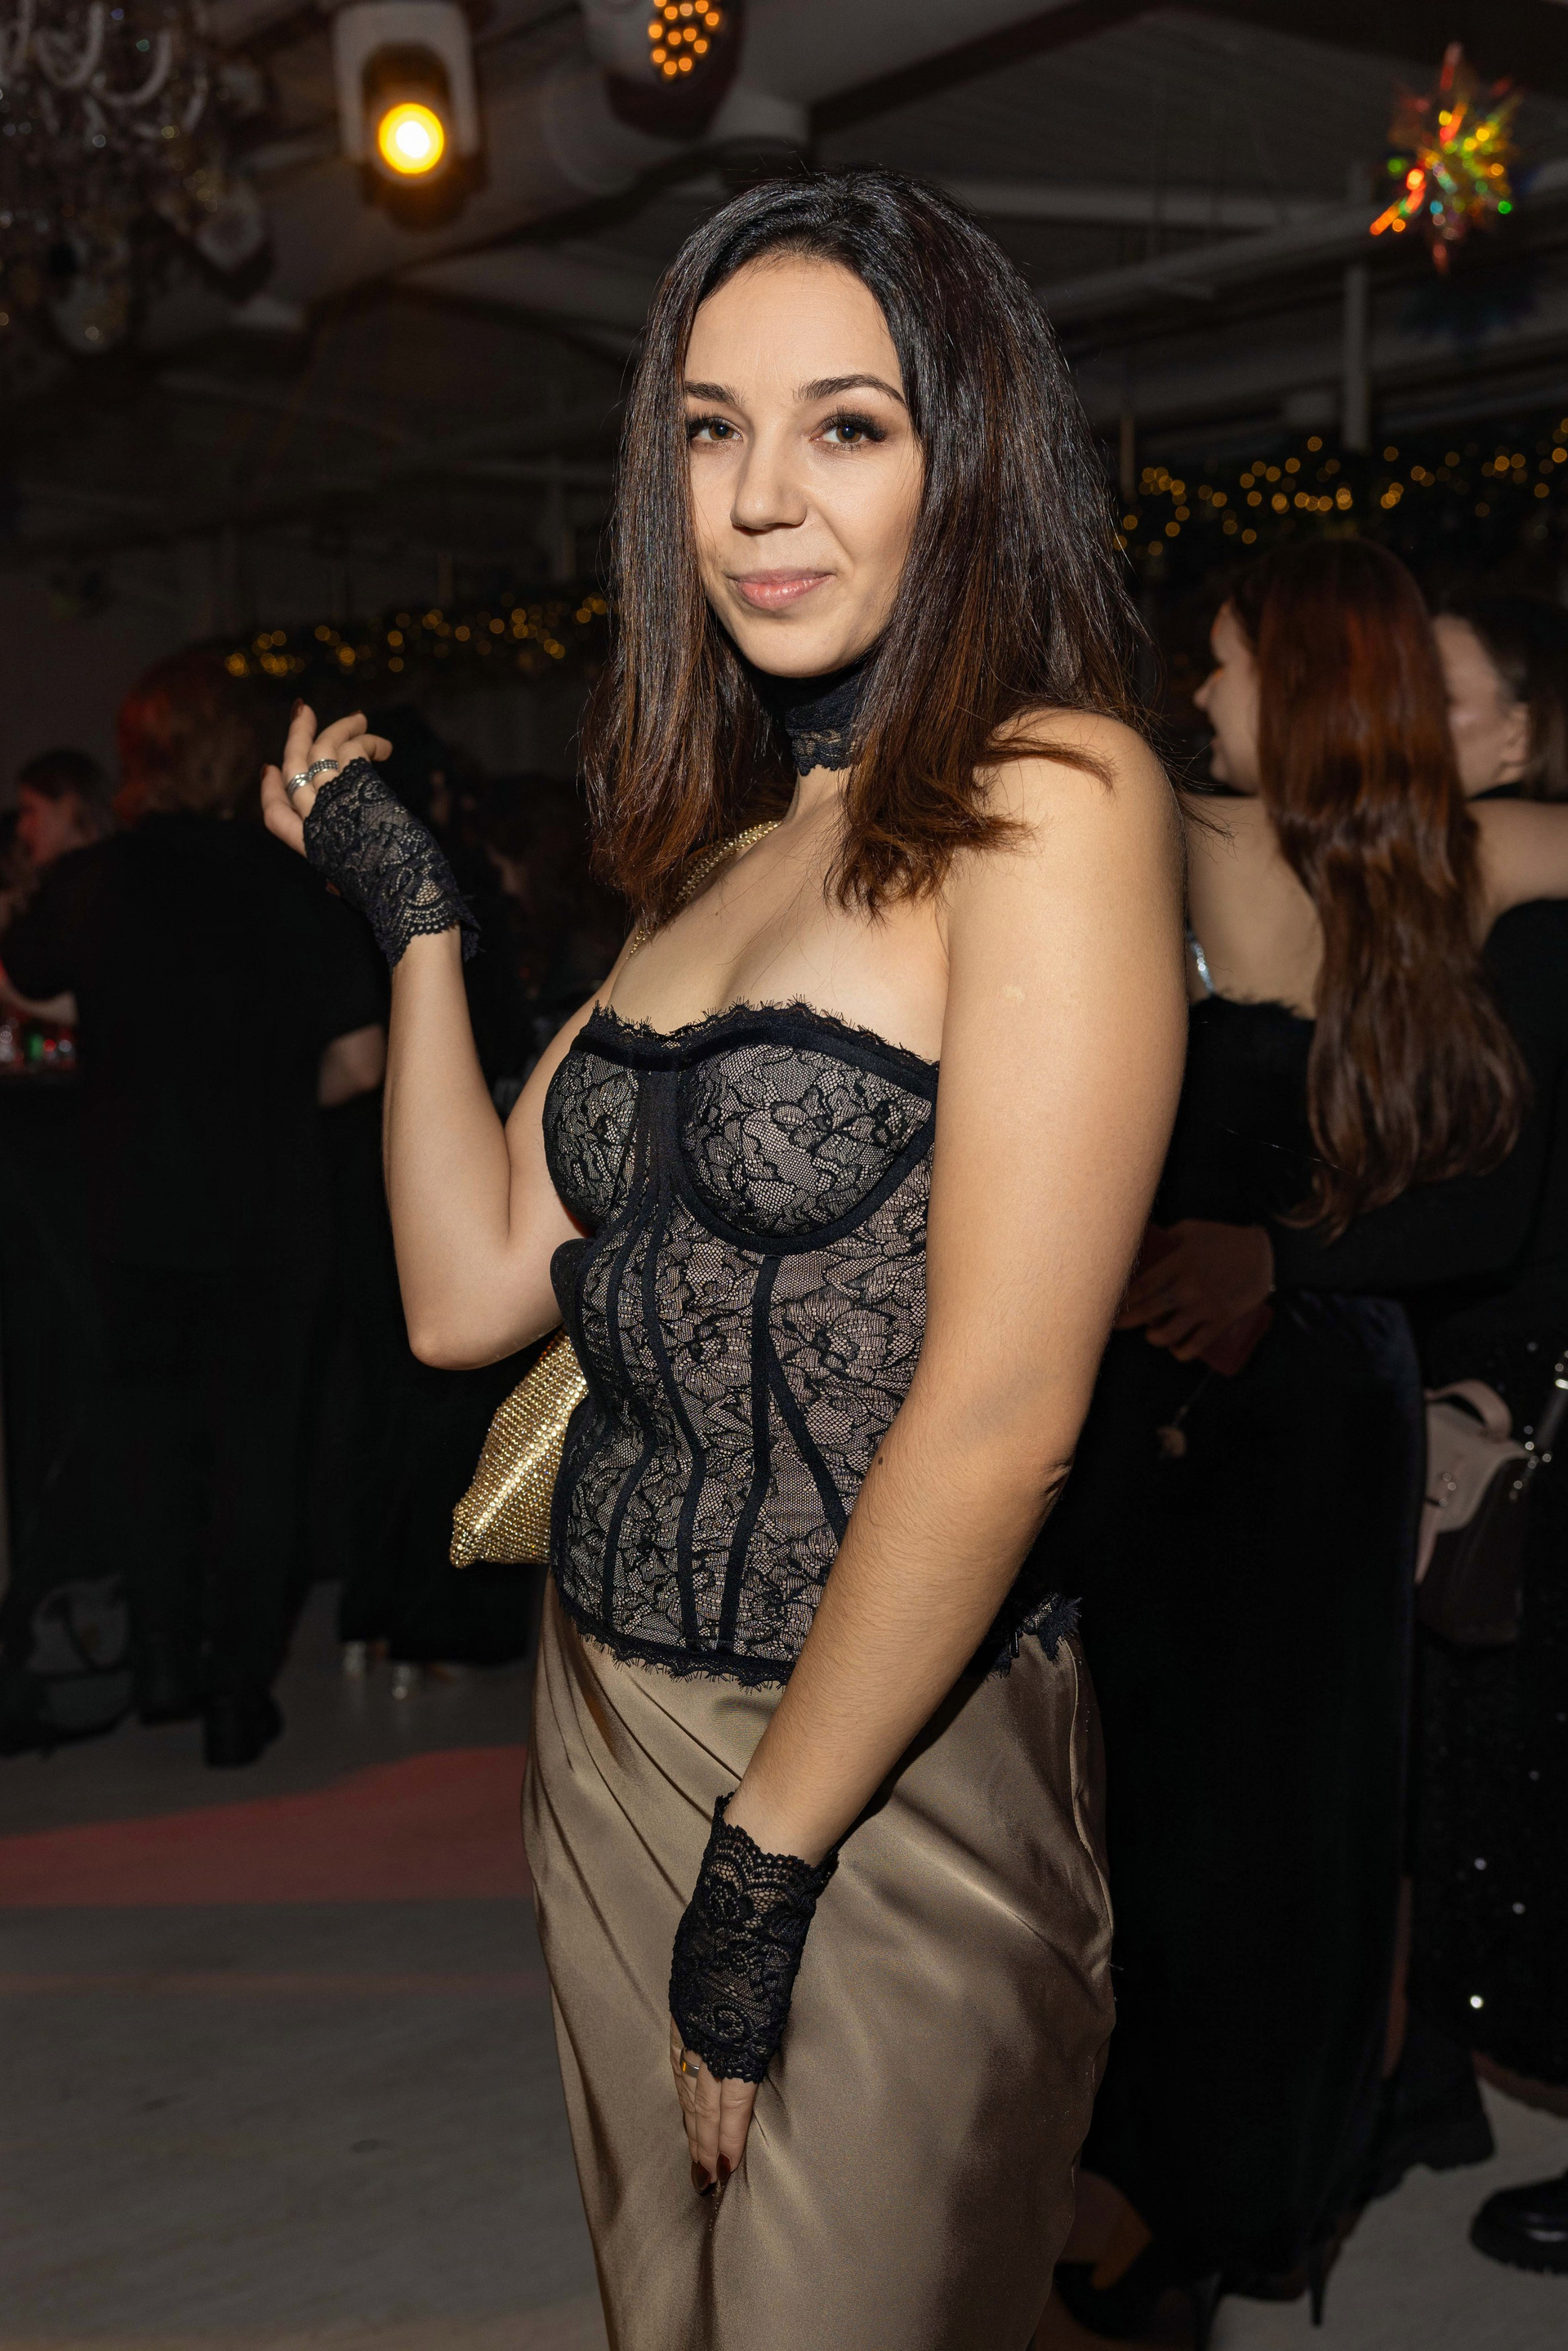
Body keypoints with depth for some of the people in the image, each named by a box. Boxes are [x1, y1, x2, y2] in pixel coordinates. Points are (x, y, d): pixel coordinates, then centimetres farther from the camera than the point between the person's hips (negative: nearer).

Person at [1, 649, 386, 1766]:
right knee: (255, 1443, 9)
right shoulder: (300, 885, -9)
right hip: (267, 1215, -1)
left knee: (150, 1428, 20)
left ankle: (166, 1662, 22)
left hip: (136, 1211, 1)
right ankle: (240, 1694, 14)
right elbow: (359, 1063, -8)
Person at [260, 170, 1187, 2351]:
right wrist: (414, 908, 7)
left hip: (884, 1775, -7)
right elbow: (470, 1290, 5)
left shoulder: (1054, 791, -14)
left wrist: (767, 1859, -15)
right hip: (604, 1736, 7)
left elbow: (1002, 1416, -20)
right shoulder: (725, 852, 9)